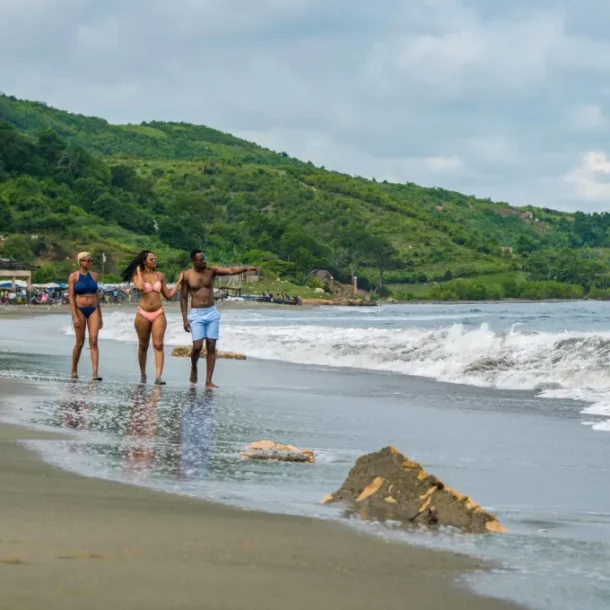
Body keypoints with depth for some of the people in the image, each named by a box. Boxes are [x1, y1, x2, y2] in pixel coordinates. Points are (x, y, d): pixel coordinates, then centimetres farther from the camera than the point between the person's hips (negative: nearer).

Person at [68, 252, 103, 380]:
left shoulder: (94, 275, 10)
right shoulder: (73, 276, -3)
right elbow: (71, 297, -6)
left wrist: (100, 316, 14)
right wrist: (75, 317, -15)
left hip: (93, 310, 3)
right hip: (80, 310, -3)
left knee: (93, 341, -10)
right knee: (80, 343, 2)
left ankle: (95, 373, -17)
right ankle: (74, 371, 22)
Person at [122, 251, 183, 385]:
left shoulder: (160, 276, 9)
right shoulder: (138, 276, 0)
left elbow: (168, 295, 13)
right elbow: (140, 287, -23)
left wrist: (179, 281, 11)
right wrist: (139, 271, -9)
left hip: (158, 314, 1)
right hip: (143, 314, -1)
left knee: (158, 345, -11)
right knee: (143, 346, 8)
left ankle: (158, 377, -20)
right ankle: (143, 375, 23)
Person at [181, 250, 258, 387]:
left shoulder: (212, 271, 1)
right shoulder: (187, 276, -3)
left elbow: (230, 271, -12)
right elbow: (183, 298, 1)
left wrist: (246, 268, -30)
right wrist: (184, 319, -3)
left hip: (212, 313, 2)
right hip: (196, 314, -2)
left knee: (211, 346, -1)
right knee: (198, 346, -13)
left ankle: (208, 381, 2)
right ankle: (194, 368, 19)